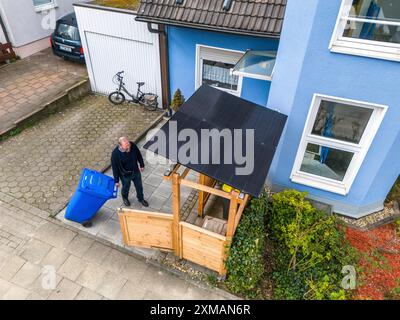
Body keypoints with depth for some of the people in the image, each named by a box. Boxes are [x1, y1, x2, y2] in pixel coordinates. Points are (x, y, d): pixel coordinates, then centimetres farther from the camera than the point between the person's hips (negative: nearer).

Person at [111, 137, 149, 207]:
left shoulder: (133, 145, -25)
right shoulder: (115, 154, -34)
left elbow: (139, 155, -3)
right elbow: (115, 168, -19)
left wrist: (142, 165, 9)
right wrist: (116, 180, -9)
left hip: (136, 171, 3)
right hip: (125, 175, -3)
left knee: (139, 186, 25)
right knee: (126, 188, 25)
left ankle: (141, 198, 54)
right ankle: (125, 198, 59)